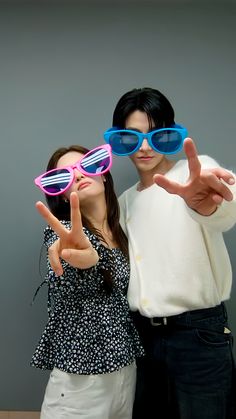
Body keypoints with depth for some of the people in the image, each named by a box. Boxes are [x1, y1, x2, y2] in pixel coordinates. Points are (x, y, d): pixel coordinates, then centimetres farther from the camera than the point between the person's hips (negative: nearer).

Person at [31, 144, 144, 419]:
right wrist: (85, 260, -56)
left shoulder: (118, 232, 3)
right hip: (80, 375, -5)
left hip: (125, 366, 5)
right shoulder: (63, 232, -13)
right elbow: (62, 285, -35)